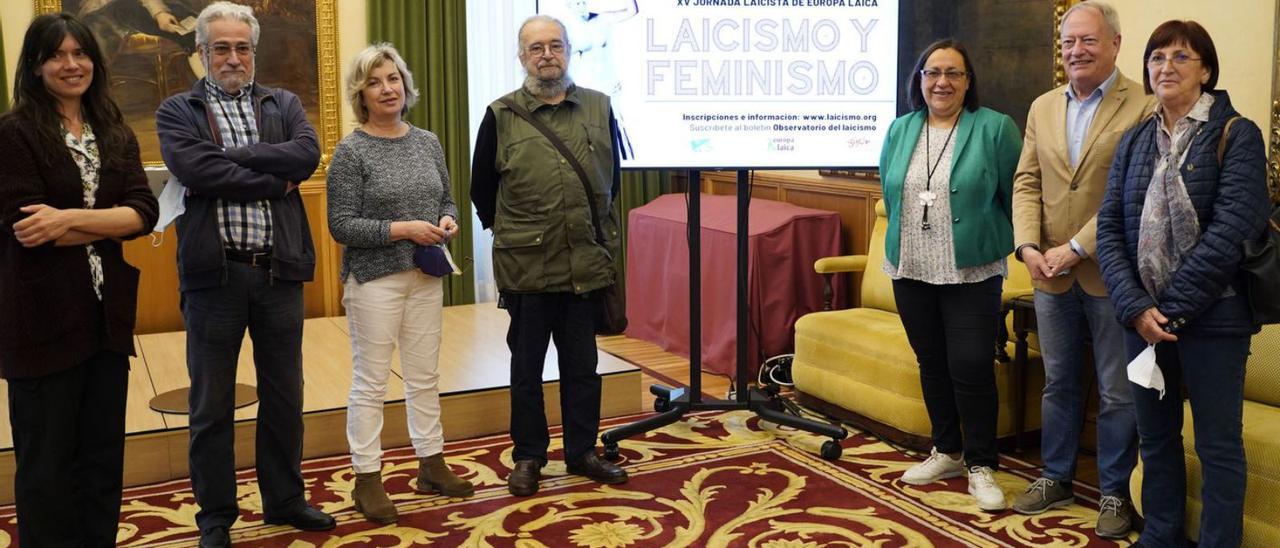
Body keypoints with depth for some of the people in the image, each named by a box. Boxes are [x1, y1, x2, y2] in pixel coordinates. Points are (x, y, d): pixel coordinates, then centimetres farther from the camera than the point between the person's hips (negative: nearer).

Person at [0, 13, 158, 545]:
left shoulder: (115, 134, 9)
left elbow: (145, 212, -4)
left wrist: (71, 218, -18)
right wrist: (109, 225, -9)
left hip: (107, 312, 5)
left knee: (104, 455, 13)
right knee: (46, 461, 7)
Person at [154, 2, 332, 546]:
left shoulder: (284, 105, 11)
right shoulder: (177, 111, 3)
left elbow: (308, 154, -9)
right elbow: (194, 169, -16)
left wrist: (230, 155, -13)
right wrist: (274, 180, -12)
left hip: (280, 271, 3)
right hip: (214, 273, -2)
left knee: (284, 397, 14)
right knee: (211, 406, 8)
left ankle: (284, 500, 30)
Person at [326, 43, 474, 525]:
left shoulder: (428, 143, 7)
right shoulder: (351, 152, -8)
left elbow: (447, 199, 16)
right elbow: (341, 225, -11)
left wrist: (448, 220, -6)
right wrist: (402, 230, -19)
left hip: (426, 276, 5)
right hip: (375, 279, -5)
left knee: (425, 376, 13)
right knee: (370, 381, 1)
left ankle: (432, 465, 26)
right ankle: (367, 479, 12)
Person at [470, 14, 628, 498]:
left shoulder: (600, 109, 4)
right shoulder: (501, 116, -2)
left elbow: (613, 178, 16)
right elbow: (482, 190, 8)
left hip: (586, 267, 2)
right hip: (527, 270, -2)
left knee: (582, 365, 13)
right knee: (527, 368, 10)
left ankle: (582, 452, 26)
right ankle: (528, 457, 23)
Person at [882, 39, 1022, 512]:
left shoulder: (995, 129, -5)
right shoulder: (899, 131, 8)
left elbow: (1016, 196, -1)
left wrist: (1001, 245, 3)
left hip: (972, 273, -4)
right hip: (911, 272, 5)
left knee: (972, 368, -6)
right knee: (932, 364, 13)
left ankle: (980, 465, 8)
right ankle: (947, 452, 28)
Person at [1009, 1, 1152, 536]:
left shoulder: (1143, 108, -10)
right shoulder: (1042, 108, 10)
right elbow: (1026, 182, 8)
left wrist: (1077, 248, -18)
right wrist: (1028, 245, -6)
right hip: (1052, 276, 5)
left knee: (1118, 393, 7)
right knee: (1058, 383, 18)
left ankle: (1114, 491, 23)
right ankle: (1055, 477, 32)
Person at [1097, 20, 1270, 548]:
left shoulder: (1236, 135, -4)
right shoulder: (1134, 142, 9)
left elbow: (1231, 230, -15)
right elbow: (1110, 228, 2)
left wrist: (1173, 307, -17)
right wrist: (1136, 307, -11)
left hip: (1212, 317, -4)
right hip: (1143, 316, 5)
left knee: (1218, 444, 5)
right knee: (1155, 436, 15)